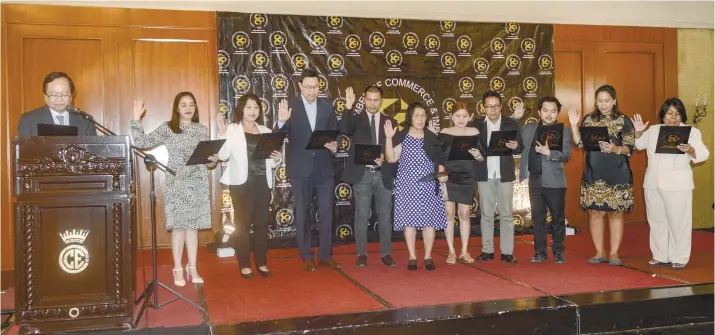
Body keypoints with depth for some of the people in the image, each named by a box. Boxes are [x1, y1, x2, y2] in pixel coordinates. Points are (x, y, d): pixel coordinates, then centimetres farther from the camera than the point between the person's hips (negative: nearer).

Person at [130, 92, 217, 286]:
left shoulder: (202, 130, 10)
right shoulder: (167, 128, 3)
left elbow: (209, 160, 12)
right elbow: (142, 142, -5)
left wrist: (214, 159, -10)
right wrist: (137, 120, -11)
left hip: (198, 183, 2)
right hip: (176, 183, -2)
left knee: (193, 225, 6)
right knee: (178, 225, -1)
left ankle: (192, 269, 14)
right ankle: (178, 270, 9)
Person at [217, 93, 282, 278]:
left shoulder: (266, 131, 14)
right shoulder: (232, 129, 2)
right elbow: (223, 156, -10)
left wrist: (277, 159, -4)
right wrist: (223, 135, -22)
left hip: (262, 181, 4)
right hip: (242, 182, -4)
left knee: (262, 222, 7)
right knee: (243, 222, 0)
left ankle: (261, 262, 16)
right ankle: (244, 264, 7)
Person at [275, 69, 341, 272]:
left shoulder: (327, 107, 6)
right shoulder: (290, 107, -3)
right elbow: (278, 136, -11)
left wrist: (335, 146, -14)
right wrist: (281, 121, -31)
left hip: (324, 168, 2)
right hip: (300, 169, -2)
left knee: (326, 213, 7)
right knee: (302, 214, 7)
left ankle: (325, 255, 18)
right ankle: (306, 257, 17)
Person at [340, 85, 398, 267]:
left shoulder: (390, 122, 9)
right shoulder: (356, 119, 4)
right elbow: (344, 130, -18)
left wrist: (385, 157, -14)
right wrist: (348, 107, -25)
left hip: (383, 174, 2)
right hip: (362, 174, -1)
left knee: (385, 216, 7)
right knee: (361, 216, 3)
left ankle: (386, 253, 17)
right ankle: (361, 254, 13)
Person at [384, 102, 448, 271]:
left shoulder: (432, 137, 11)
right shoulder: (401, 136, 3)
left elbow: (439, 160, 15)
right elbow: (391, 159, -5)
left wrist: (442, 173, -4)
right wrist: (388, 138, -14)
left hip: (429, 185, 2)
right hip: (407, 184, -2)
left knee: (429, 219, -1)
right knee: (409, 219, -2)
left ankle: (428, 257, 9)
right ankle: (412, 257, 7)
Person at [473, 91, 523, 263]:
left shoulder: (512, 123, 3)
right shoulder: (477, 124, 3)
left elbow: (519, 149, 3)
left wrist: (515, 146, -19)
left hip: (505, 175, 0)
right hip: (484, 175, 0)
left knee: (506, 214, 3)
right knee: (486, 214, 6)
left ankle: (507, 252, 9)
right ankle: (487, 250, 14)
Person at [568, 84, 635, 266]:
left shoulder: (624, 121, 2)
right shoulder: (589, 119, 9)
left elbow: (630, 148, -2)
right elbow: (580, 143, 5)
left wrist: (615, 149, -21)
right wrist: (574, 125, -5)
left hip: (617, 175, -2)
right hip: (594, 174, 2)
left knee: (616, 213, 2)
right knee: (595, 212, 4)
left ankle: (614, 253, 11)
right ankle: (599, 252, 15)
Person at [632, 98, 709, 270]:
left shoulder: (691, 131, -2)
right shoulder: (653, 130, 11)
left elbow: (703, 153, -11)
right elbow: (638, 145, 22)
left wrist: (691, 150, -32)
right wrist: (638, 132, 3)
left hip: (677, 184, -4)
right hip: (652, 183, 4)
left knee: (678, 221, 0)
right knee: (656, 220, 10)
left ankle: (679, 258, 10)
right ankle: (660, 256, 21)